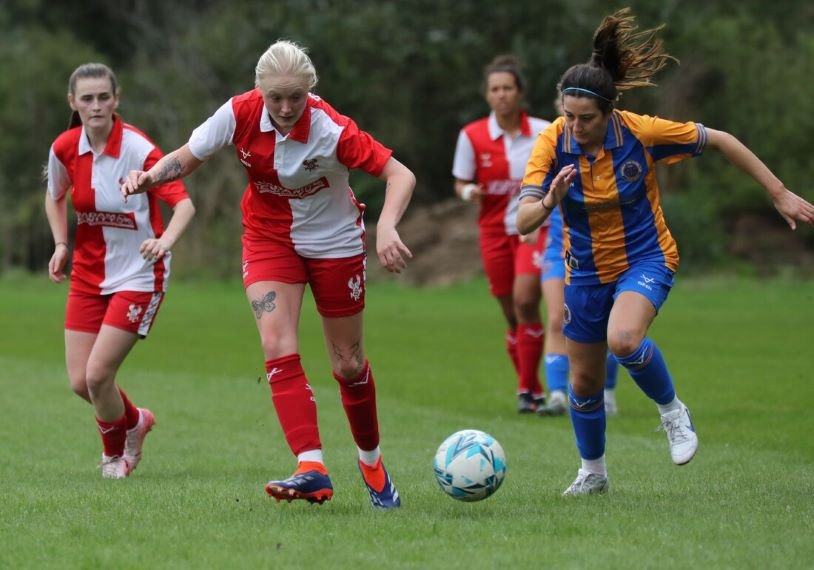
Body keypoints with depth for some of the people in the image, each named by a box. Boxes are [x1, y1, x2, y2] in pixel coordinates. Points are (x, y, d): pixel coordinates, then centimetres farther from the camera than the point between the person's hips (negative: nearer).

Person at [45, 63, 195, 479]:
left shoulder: (138, 150, -20)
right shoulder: (64, 149, -4)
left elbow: (183, 202, -27)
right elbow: (55, 197, 17)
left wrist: (165, 241, -45)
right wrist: (61, 245, 4)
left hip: (138, 275, -5)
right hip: (88, 274, 5)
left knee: (98, 374, -12)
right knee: (80, 382, 0)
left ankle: (115, 451, 19)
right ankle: (133, 421, 33)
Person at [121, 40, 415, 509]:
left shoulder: (331, 131, -28)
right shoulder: (241, 114, -20)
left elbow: (401, 174, -26)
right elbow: (187, 158, -7)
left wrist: (387, 227, -43)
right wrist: (151, 176, -28)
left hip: (335, 242, -2)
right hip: (269, 238, 2)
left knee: (349, 362, 8)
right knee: (278, 346, -19)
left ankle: (372, 464, 32)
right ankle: (312, 470, -26)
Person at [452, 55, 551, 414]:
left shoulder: (543, 132, -5)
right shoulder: (472, 136, -4)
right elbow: (461, 183, 3)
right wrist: (469, 192, -18)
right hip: (494, 231, 2)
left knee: (525, 300, -20)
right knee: (512, 315, 5)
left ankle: (527, 389, -13)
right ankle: (535, 391, 20)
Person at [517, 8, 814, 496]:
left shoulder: (641, 132, -23)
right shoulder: (553, 144, -19)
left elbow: (719, 141, -9)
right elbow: (523, 223, -23)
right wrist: (550, 201, -47)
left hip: (645, 259, -3)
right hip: (586, 269, 3)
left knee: (623, 339, -33)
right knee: (584, 380, 11)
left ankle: (672, 409, -4)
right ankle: (593, 472, 37)